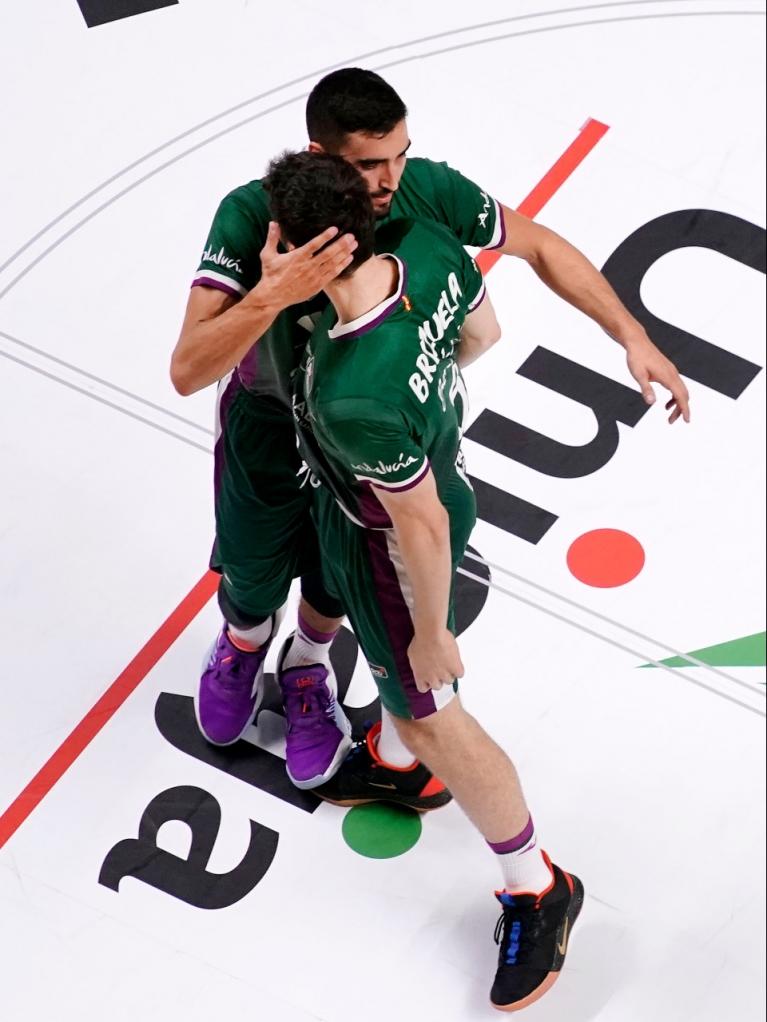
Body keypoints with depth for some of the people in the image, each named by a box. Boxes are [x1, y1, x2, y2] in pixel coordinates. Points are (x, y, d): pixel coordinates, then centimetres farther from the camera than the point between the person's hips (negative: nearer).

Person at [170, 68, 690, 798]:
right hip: (269, 428, -2)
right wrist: (271, 296, -60)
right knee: (254, 576, 21)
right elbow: (187, 372, -43)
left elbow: (538, 246, -11)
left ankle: (307, 667, 57)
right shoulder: (253, 217, -38)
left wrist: (633, 338, -15)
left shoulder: (429, 192, -30)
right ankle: (243, 645, 59)